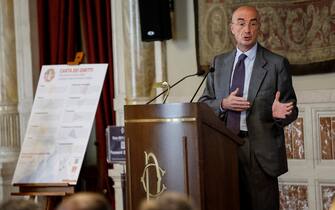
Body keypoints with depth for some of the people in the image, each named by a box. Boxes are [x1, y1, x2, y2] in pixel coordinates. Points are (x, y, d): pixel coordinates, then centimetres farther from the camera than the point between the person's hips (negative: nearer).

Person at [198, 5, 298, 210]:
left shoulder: (277, 64, 2)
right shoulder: (219, 62, 14)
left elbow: (291, 108, 4)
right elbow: (204, 103, 14)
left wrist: (279, 113, -20)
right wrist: (223, 104, -7)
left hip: (261, 152, -3)